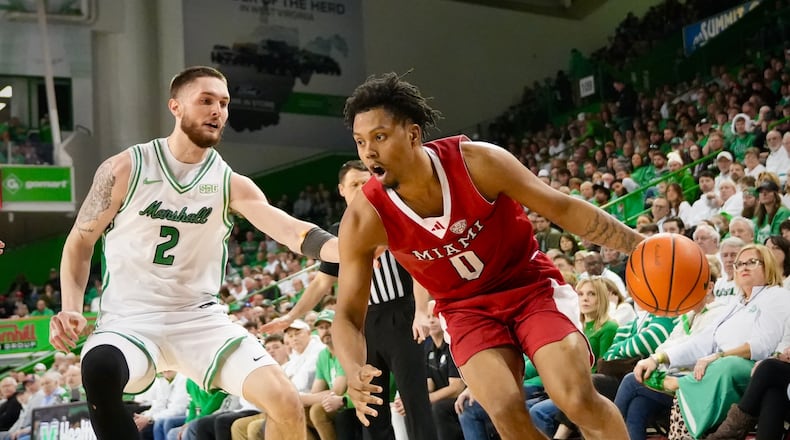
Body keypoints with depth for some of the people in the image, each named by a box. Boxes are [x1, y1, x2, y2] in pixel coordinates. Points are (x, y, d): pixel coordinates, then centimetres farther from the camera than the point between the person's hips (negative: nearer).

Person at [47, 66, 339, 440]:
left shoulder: (232, 184, 0)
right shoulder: (125, 169, -3)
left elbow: (292, 232, -14)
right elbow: (80, 242, 5)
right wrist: (71, 310, -12)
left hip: (200, 318, 2)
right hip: (130, 319, -2)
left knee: (285, 402, -17)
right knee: (100, 371, -38)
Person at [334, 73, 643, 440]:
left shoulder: (476, 161, -23)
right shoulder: (364, 219, -20)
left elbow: (562, 208, -14)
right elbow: (348, 314, -14)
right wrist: (354, 372, -34)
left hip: (531, 284, -1)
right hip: (466, 307, 1)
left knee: (579, 400, -16)